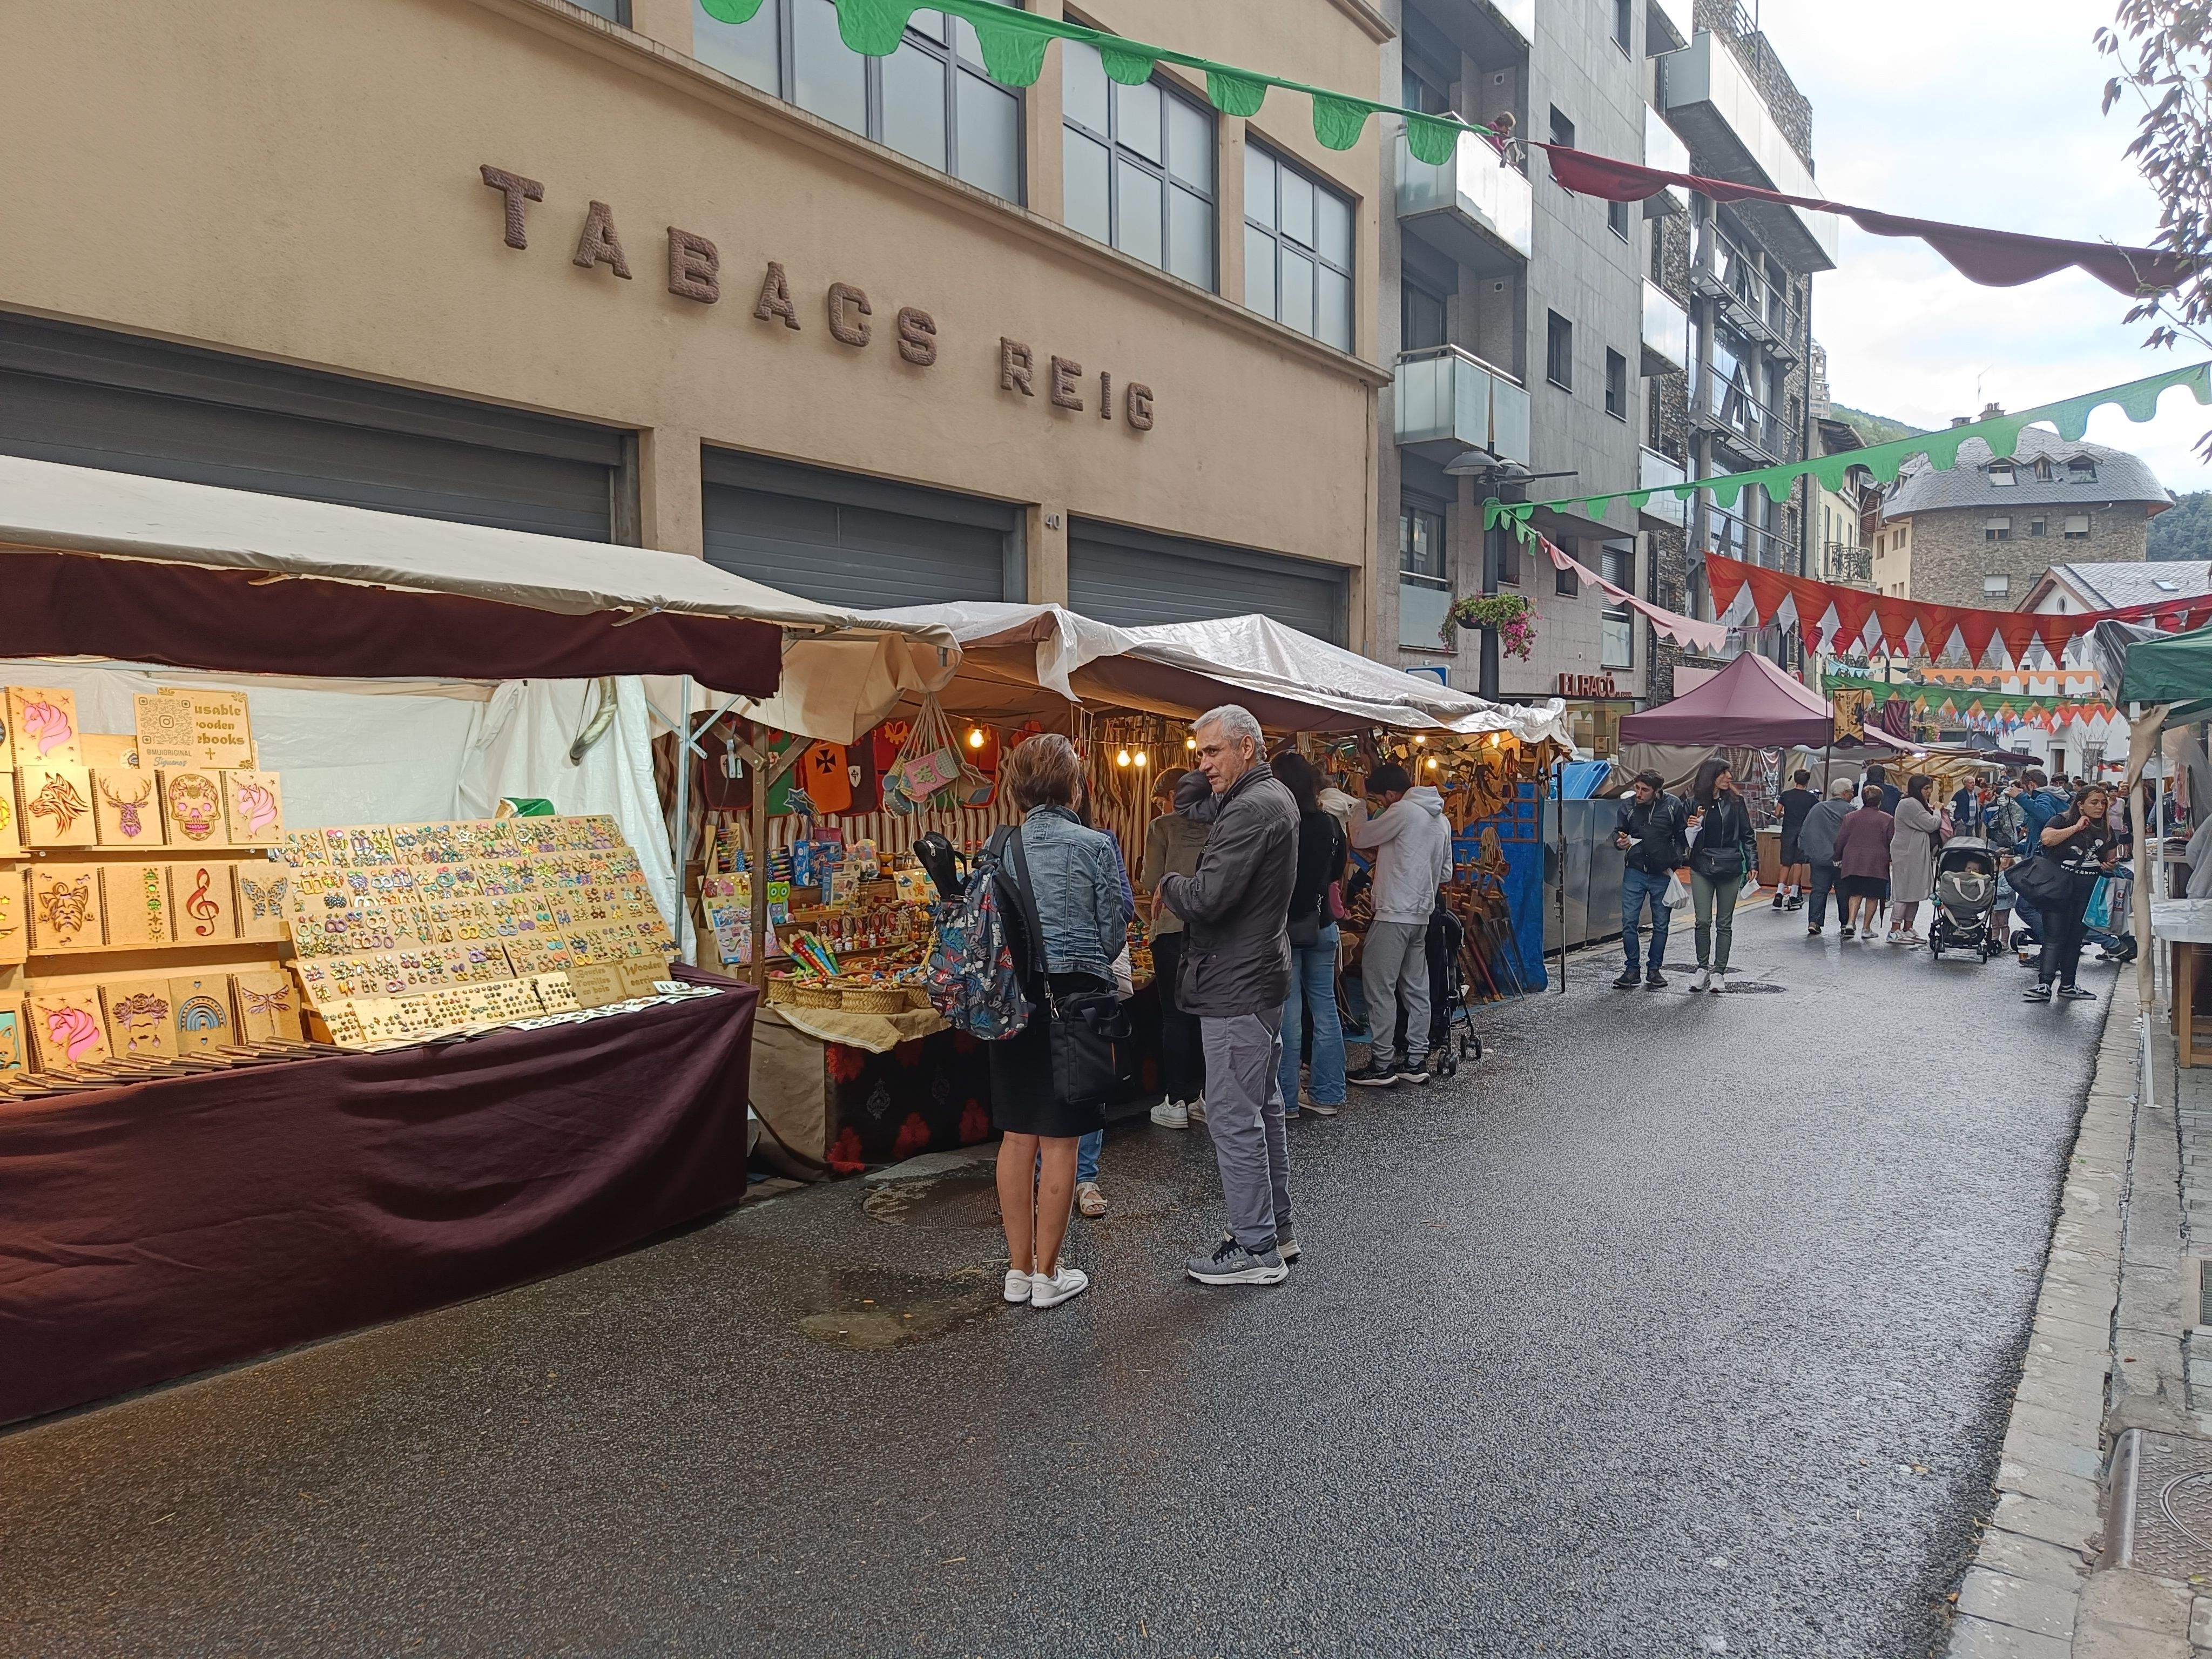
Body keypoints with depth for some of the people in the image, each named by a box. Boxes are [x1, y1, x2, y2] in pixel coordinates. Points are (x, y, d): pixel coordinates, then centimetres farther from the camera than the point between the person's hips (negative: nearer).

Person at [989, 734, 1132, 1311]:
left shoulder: (1000, 847, 2)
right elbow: (1114, 934, -4)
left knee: (1017, 1137, 12)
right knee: (1059, 1141, 5)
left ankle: (1018, 1270, 22)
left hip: (1014, 998, 4)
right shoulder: (1096, 846, -8)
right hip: (1075, 998, -3)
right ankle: (1048, 1275, 14)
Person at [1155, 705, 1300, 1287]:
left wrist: (1168, 886, -7)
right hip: (1263, 978, 11)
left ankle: (1255, 1249, 4)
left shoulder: (1251, 810, -20)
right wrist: (1212, 777, 6)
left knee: (1232, 1115, -4)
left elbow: (1208, 897, -27)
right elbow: (1188, 805, 24)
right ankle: (1276, 1229, 28)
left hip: (1236, 987, -11)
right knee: (1263, 1107, 17)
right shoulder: (1276, 797, 13)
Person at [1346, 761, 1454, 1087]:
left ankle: (1380, 1065, -1)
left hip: (1394, 914, -9)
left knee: (1380, 988, -4)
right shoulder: (1441, 819, 14)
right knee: (1416, 987, 12)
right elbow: (1445, 873, 20)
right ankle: (1416, 1061, 17)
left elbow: (1360, 839, -4)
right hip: (1422, 914, 9)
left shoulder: (1403, 811, -13)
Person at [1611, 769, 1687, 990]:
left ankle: (1654, 970, 18)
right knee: (1629, 922, -4)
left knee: (1661, 925, 6)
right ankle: (1632, 970, 7)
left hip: (1663, 874, -1)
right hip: (1635, 872, 1)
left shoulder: (1673, 806, -5)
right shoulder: (1627, 805, -1)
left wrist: (1675, 864, -4)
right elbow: (1617, 831, 10)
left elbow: (1682, 836, 5)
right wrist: (1620, 841, -12)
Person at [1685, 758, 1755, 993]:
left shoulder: (1735, 801, 4)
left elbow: (1746, 834, 9)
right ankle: (1703, 968, 11)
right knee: (1703, 921, -3)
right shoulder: (1694, 803, 3)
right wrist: (1691, 827, -12)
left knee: (1724, 923, 4)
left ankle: (1719, 972, 10)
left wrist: (1752, 863, 2)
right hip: (1702, 868, 0)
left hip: (1730, 868, 0)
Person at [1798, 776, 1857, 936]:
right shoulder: (1849, 810, -3)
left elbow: (1803, 834, 9)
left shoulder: (1817, 808, 9)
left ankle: (1814, 922, -9)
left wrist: (1806, 856, 14)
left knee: (1819, 890, 4)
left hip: (1818, 858, 2)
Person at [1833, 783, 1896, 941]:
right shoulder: (1887, 820, -1)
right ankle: (1866, 928, 8)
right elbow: (1892, 843, 1)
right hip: (1877, 863, -2)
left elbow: (1840, 841, 7)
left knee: (1855, 893, 9)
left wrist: (1838, 858, 18)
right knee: (1872, 896, 6)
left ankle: (1850, 922, -11)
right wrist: (1892, 860, 15)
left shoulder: (1851, 817, 5)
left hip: (1853, 863, 2)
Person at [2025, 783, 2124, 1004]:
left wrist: (2111, 864, 3)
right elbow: (2047, 838, -24)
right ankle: (2044, 985, -11)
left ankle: (2067, 985, 18)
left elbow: (2112, 858, 26)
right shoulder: (2063, 821, -3)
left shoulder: (2106, 830, 15)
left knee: (2076, 938, 10)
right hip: (2059, 888, -6)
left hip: (2088, 893, 6)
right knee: (2054, 937, -9)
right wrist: (2077, 827, -18)